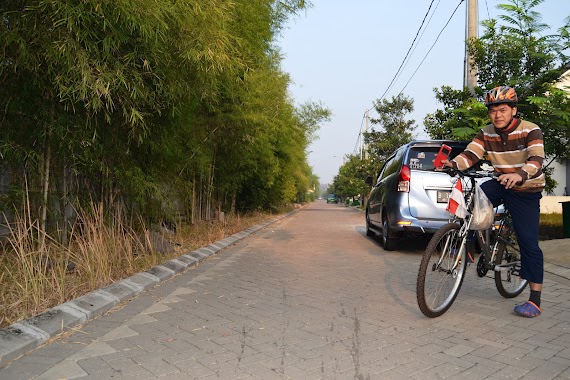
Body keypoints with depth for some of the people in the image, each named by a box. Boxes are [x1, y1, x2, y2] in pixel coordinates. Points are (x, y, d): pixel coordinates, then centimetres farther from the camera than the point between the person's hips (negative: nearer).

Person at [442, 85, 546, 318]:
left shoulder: (530, 131, -17)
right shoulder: (486, 134, -3)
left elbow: (536, 160, -31)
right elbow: (470, 154, -16)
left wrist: (519, 175, -53)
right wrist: (453, 163, -38)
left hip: (527, 191, -4)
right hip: (501, 184, 4)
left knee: (529, 244, -7)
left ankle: (535, 301, 1)